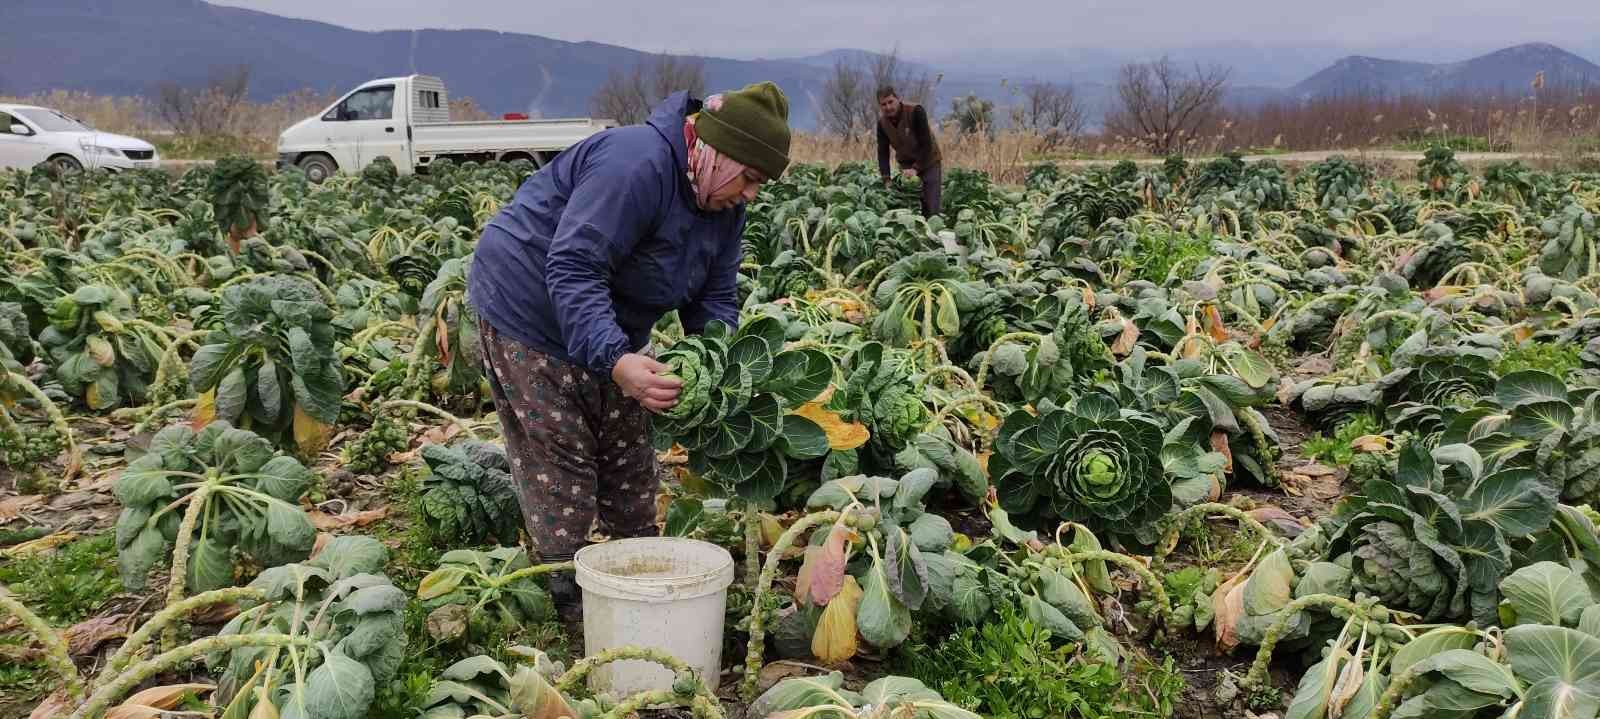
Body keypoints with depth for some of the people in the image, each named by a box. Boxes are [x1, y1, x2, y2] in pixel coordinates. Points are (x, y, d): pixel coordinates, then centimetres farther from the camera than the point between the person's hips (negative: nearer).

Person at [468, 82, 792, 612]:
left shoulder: (722, 205, -2)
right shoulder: (637, 167, -32)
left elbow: (714, 300, 1)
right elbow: (572, 270, -37)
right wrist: (616, 359, -47)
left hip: (608, 332, 9)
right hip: (528, 314, -9)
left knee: (631, 460, 14)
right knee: (560, 466, -5)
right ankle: (567, 599, 6)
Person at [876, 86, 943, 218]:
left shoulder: (916, 112, -22)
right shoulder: (882, 123, -6)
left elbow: (926, 144, -23)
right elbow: (883, 152, -6)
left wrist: (916, 168, -28)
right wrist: (886, 179, -17)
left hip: (928, 163, -4)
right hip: (906, 166, 4)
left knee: (931, 209, -9)